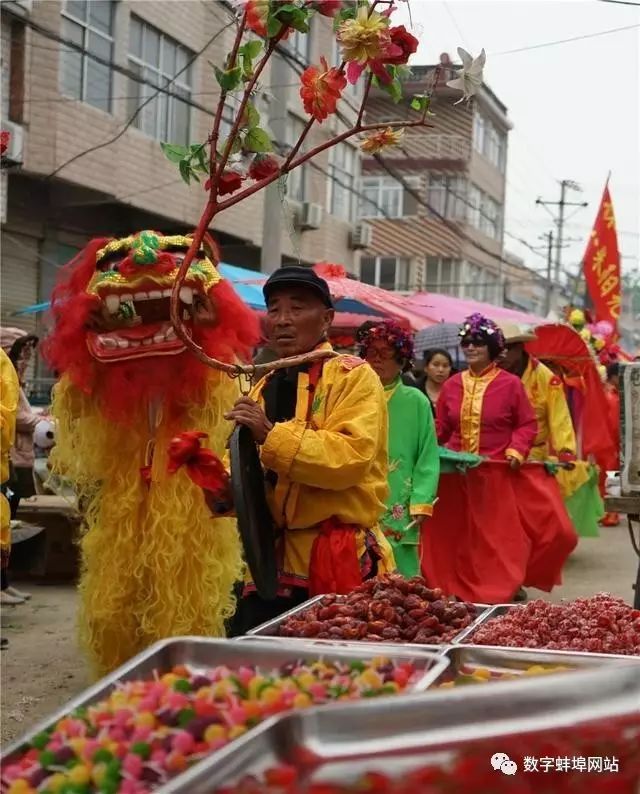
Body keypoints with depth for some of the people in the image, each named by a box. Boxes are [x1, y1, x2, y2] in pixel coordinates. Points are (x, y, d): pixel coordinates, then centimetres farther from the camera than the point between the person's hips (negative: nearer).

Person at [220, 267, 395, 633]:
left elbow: (350, 457, -22)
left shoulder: (353, 376, -7)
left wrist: (271, 435, -25)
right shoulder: (264, 387, 15)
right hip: (273, 558, 6)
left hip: (339, 561, -6)